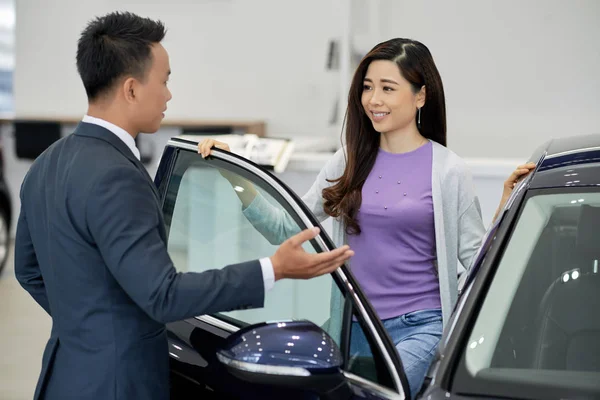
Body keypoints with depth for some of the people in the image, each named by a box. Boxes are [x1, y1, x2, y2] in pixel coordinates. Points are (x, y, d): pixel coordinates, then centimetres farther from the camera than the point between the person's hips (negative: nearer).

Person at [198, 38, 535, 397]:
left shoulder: (448, 171, -3)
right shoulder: (350, 161, 8)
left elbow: (477, 259, -2)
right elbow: (285, 230, 8)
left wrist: (507, 207, -17)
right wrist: (234, 176, 0)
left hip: (419, 326, -4)